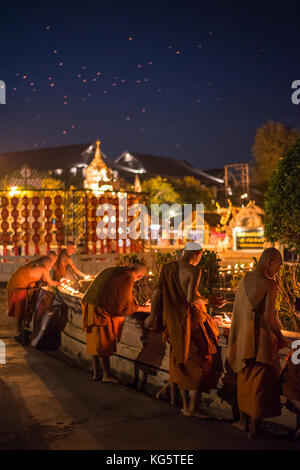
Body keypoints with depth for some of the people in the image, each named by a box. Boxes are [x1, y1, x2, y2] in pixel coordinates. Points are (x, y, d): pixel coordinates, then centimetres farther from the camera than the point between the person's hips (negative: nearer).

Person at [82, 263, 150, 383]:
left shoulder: (112, 271, 12)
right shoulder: (127, 279, -12)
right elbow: (125, 304, -9)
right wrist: (143, 308, 4)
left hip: (91, 306, 8)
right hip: (102, 312, -8)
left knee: (94, 342, 14)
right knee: (104, 343, 4)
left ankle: (96, 373, 23)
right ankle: (107, 374, 13)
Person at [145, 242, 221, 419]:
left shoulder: (168, 268, 4)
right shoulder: (194, 271, -15)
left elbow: (158, 292, 5)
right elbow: (191, 299, -22)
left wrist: (153, 314, 13)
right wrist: (207, 301, -3)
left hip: (173, 320, 7)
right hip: (191, 319, -7)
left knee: (182, 361, 17)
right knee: (202, 361, 6)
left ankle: (185, 405, 24)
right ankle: (194, 407, 7)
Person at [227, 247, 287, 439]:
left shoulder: (244, 281, 1)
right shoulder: (269, 284, -16)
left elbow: (236, 313, 5)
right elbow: (269, 316, -17)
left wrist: (232, 343, 12)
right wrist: (280, 339, -1)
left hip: (244, 338, 6)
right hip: (263, 339, -5)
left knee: (244, 379, 20)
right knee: (260, 382, 6)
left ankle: (244, 420, 32)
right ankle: (254, 427, 12)